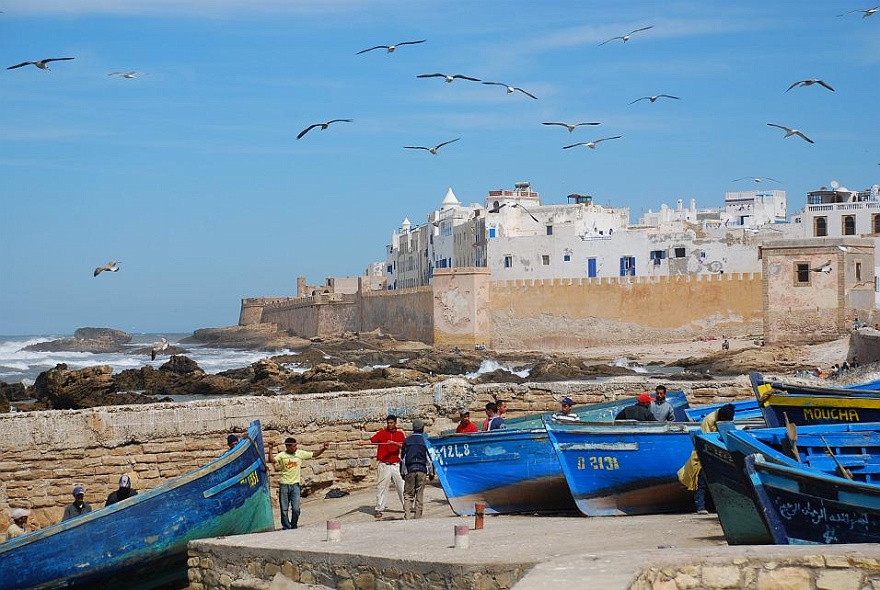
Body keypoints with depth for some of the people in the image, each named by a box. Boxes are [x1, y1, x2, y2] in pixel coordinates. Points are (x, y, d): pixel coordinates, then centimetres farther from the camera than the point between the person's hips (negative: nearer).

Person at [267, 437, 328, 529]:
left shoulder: (300, 453, 4)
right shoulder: (282, 455, -1)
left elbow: (314, 454, 6)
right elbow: (271, 460, -15)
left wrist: (323, 449, -7)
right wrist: (271, 449, -21)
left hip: (295, 484, 1)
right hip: (284, 485, -1)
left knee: (296, 509, -5)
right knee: (284, 510, 5)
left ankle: (294, 527, 14)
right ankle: (286, 528, 15)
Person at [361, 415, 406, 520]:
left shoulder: (400, 434, 8)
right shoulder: (382, 433, 2)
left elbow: (403, 445, -6)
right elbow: (372, 440, -13)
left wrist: (393, 443, -22)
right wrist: (364, 442, -32)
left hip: (395, 464, 2)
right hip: (383, 465, -2)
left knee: (402, 485, 7)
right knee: (382, 486, -5)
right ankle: (378, 509, 0)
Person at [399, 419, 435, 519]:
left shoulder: (407, 440, 4)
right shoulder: (425, 440, -2)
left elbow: (403, 457, 8)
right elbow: (429, 458, -1)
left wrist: (403, 472, 16)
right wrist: (431, 472, 7)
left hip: (409, 470, 1)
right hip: (422, 470, -1)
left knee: (408, 495, 4)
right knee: (419, 495, 6)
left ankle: (407, 516, -12)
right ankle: (418, 516, 7)